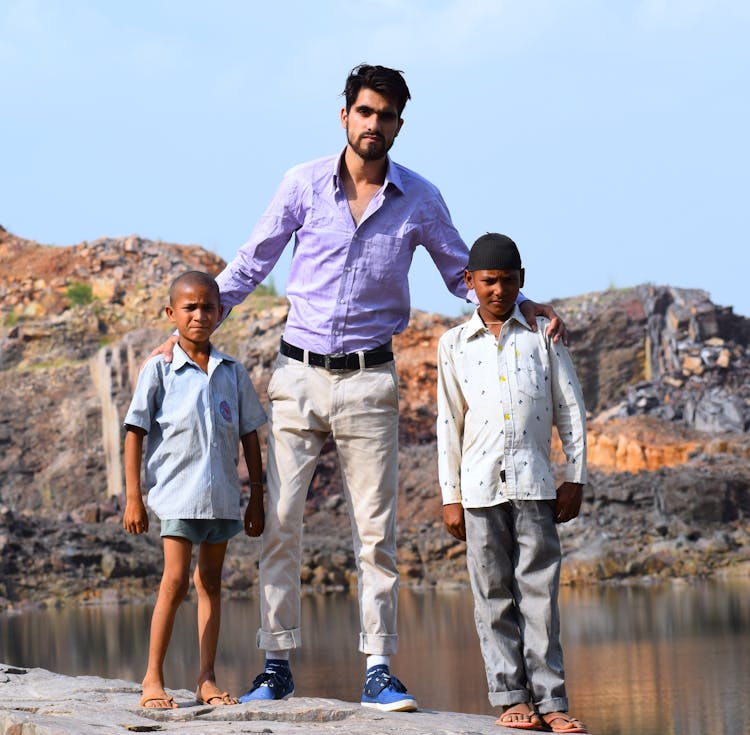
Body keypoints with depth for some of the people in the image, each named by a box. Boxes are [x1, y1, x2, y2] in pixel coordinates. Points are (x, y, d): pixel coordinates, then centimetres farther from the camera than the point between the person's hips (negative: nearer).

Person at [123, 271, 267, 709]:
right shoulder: (160, 370, -2)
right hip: (177, 492, -4)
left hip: (223, 496, 4)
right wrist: (133, 498, -5)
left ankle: (207, 679, 12)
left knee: (211, 582, 8)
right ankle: (153, 679, -3)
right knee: (175, 581, -10)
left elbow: (250, 437, 12)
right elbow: (135, 433, -1)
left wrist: (257, 500, 9)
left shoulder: (234, 373, 7)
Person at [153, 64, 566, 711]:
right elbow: (251, 264, 9)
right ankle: (277, 665, 7)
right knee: (280, 523, -2)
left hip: (369, 380, 0)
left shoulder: (420, 200, 2)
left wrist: (523, 305, -2)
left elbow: (463, 273, 14)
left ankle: (379, 670, 3)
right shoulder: (304, 185, 1)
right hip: (298, 374, 0)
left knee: (376, 530, -1)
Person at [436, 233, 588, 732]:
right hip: (481, 486, 1)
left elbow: (571, 411, 10)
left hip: (534, 482, -1)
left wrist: (576, 480, 3)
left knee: (540, 592, -4)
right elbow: (449, 424, 10)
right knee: (494, 597, 1)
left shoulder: (543, 336, 9)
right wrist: (451, 496, 6)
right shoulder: (454, 345, 10)